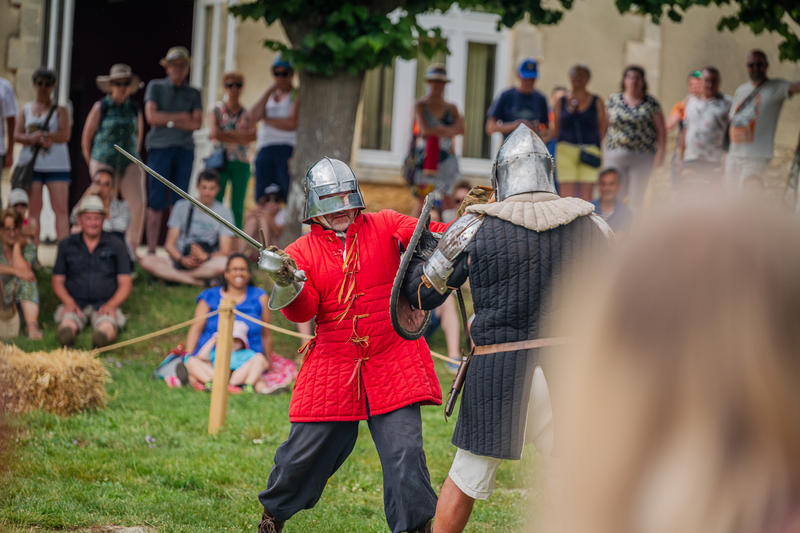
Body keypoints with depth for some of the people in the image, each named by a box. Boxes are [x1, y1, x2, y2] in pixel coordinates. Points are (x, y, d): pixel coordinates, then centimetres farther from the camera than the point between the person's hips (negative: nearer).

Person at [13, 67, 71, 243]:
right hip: (30, 164, 2)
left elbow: (64, 135, -5)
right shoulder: (26, 109, 16)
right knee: (33, 210, -1)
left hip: (56, 165, -2)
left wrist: (38, 135, -9)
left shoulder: (59, 110, 8)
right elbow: (17, 135, 6)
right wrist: (37, 139, -10)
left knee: (60, 209, -9)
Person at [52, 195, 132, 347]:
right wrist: (68, 302, -7)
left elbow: (125, 283, 9)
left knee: (107, 327, -39)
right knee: (67, 323, -38)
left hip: (105, 304, -1)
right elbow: (57, 281, 14)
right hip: (75, 302, 1)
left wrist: (111, 304, -10)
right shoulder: (66, 245, 15)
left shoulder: (116, 245, 13)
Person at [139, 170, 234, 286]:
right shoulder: (182, 207, 8)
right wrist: (182, 259, -16)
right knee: (146, 261, -25)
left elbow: (224, 252, -4)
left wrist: (205, 257, -24)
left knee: (224, 263, -38)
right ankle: (197, 281, -28)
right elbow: (169, 244, 5)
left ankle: (172, 276, -26)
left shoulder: (224, 212, 3)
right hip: (180, 261, 2)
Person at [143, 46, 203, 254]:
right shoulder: (155, 87, 10)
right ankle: (151, 249, -5)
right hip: (160, 147, -2)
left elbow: (197, 123, 3)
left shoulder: (193, 94, 16)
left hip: (185, 149, 2)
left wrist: (169, 121, -5)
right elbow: (151, 116, -4)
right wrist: (180, 117, -1)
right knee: (156, 202, -7)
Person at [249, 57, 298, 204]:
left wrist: (266, 119, 4)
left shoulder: (297, 95, 4)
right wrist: (269, 91, 1)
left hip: (288, 149, -6)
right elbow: (253, 117, 6)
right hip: (265, 150, 6)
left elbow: (292, 123, -11)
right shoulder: (269, 96, 22)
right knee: (262, 199, -2)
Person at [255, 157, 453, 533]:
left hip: (391, 362, -1)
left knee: (403, 450, -10)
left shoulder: (384, 227, 4)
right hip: (332, 367, 1)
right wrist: (286, 283, -26)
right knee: (307, 448, 5)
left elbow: (429, 236, -10)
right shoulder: (303, 252, 5)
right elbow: (302, 311, -5)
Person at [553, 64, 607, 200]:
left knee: (585, 197, -4)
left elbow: (603, 128, 9)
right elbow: (556, 130, 10)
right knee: (566, 196, -8)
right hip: (566, 150, 0)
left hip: (589, 151, 0)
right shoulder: (562, 102, 10)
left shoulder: (596, 102, 7)